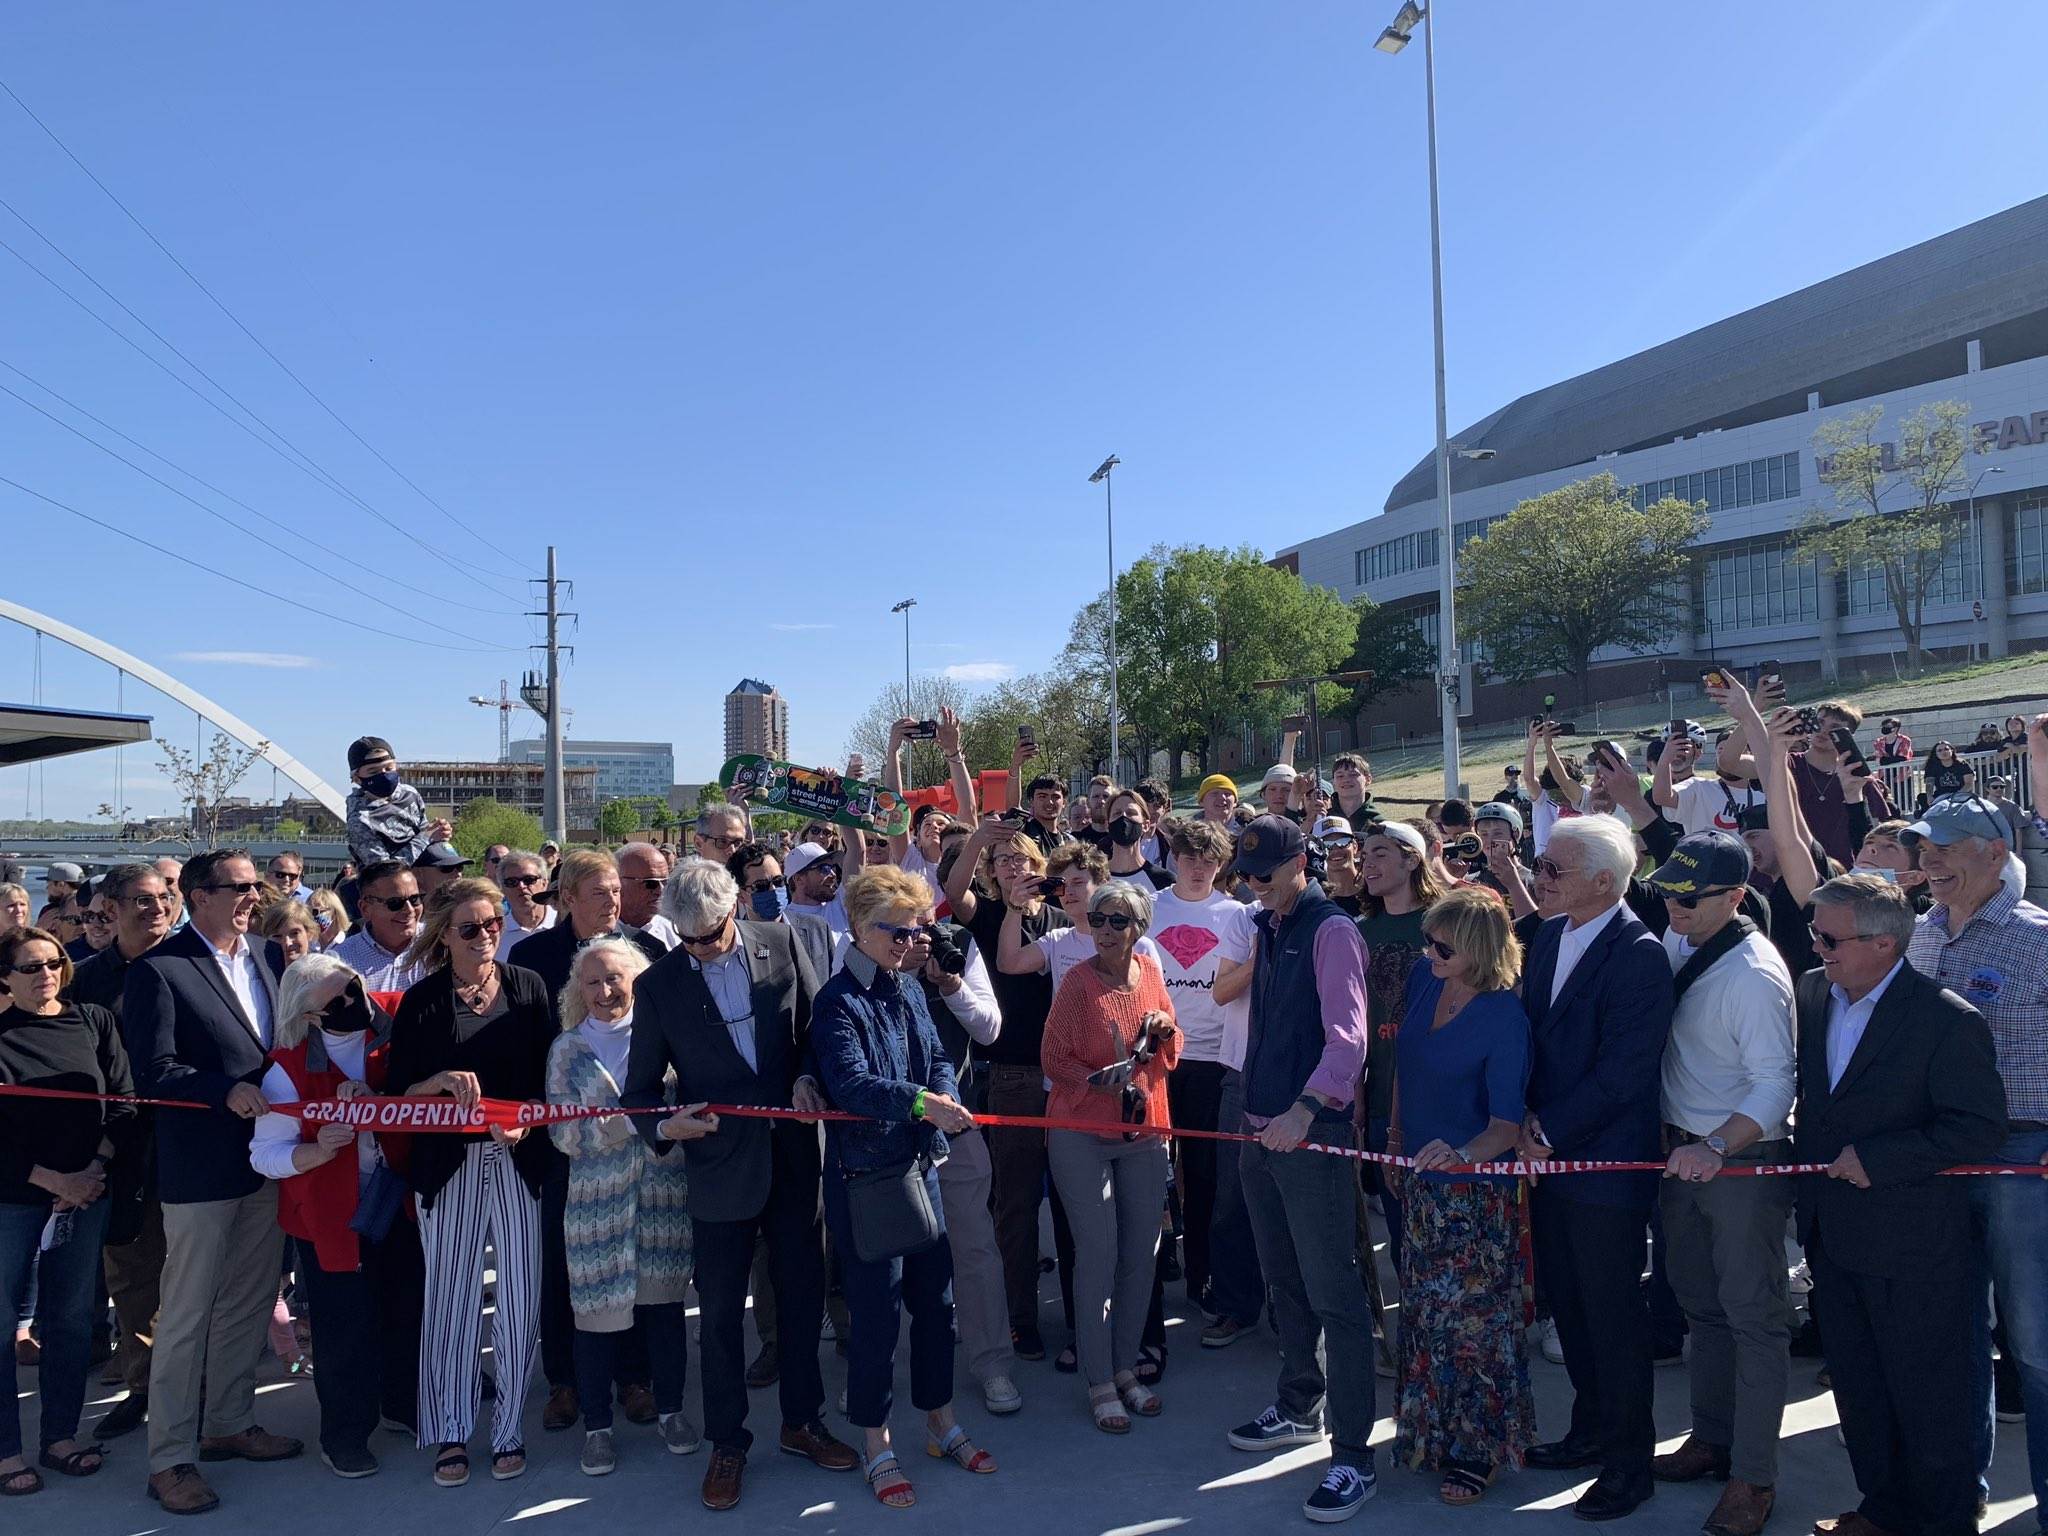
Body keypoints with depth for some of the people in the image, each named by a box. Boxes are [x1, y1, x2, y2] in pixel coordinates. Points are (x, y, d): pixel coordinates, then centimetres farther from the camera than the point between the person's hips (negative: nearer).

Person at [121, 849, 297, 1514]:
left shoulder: (268, 956, 7)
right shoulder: (158, 971, -12)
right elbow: (153, 1072, -16)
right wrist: (227, 1091, -26)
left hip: (266, 1158, 7)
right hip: (200, 1169, -7)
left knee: (249, 1303, 18)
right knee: (186, 1316, 4)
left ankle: (229, 1423, 34)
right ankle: (170, 1458, 16)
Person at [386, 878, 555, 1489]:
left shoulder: (528, 986, 4)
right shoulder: (421, 1002, 1)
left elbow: (549, 1071, 4)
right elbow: (398, 1090, 1)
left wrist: (526, 1119, -13)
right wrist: (444, 1081, -18)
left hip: (520, 1159, 1)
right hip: (449, 1165, -1)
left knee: (520, 1296, 4)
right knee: (449, 1295, 5)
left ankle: (509, 1427, 19)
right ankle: (450, 1432, 20)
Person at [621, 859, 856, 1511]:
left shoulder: (782, 943, -3)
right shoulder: (658, 984, -7)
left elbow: (818, 1023, 6)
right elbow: (640, 1088, -2)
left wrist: (807, 1076, -11)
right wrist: (665, 1126, -21)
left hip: (793, 1156, 2)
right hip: (720, 1163, -2)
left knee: (803, 1293, 15)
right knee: (721, 1311, 9)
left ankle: (802, 1421, 34)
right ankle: (727, 1443, 28)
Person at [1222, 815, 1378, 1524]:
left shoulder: (1332, 930, -12)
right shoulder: (1268, 929, 14)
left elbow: (1347, 1033, -22)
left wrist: (1305, 1108, -33)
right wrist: (1256, 1116, 15)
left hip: (1312, 1130, -9)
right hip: (1262, 1128, 9)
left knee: (1332, 1293, -5)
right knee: (1284, 1279, 20)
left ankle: (1353, 1456, 3)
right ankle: (1299, 1408, 37)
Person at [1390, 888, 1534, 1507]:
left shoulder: (1504, 1016, -20)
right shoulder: (1423, 978, -2)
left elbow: (1507, 1125, -23)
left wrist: (1463, 1153, -42)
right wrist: (1394, 1136, 16)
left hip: (1475, 1186, -7)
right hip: (1420, 1173, 7)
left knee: (1469, 1316, 4)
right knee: (1424, 1309, 17)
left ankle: (1477, 1450, 21)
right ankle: (1429, 1431, 34)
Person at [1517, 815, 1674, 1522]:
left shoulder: (1639, 955, -18)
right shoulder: (1547, 937, 7)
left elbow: (1623, 1072, -21)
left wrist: (1549, 1129, -15)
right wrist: (1530, 1118, -1)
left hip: (1607, 1162, -7)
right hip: (1549, 1150, 7)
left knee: (1613, 1313, 6)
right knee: (1568, 1301, 19)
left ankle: (1628, 1462, 24)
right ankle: (1591, 1429, 38)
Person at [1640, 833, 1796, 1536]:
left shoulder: (1755, 975, -21)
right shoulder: (1676, 945, 3)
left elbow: (1776, 1084, -22)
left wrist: (1716, 1147, -30)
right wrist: (1671, 1137, 10)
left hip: (1744, 1159, -8)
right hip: (1683, 1152, 8)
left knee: (1752, 1317, 2)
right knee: (1701, 1304, 19)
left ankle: (1753, 1477, 13)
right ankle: (1710, 1438, 34)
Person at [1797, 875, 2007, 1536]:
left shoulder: (1947, 1020, -18)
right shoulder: (1812, 991, 3)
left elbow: (1980, 1127, -19)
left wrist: (1876, 1159, -22)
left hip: (1912, 1245, -7)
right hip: (1832, 1233, 7)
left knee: (1928, 1402, 8)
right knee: (1857, 1389, 19)